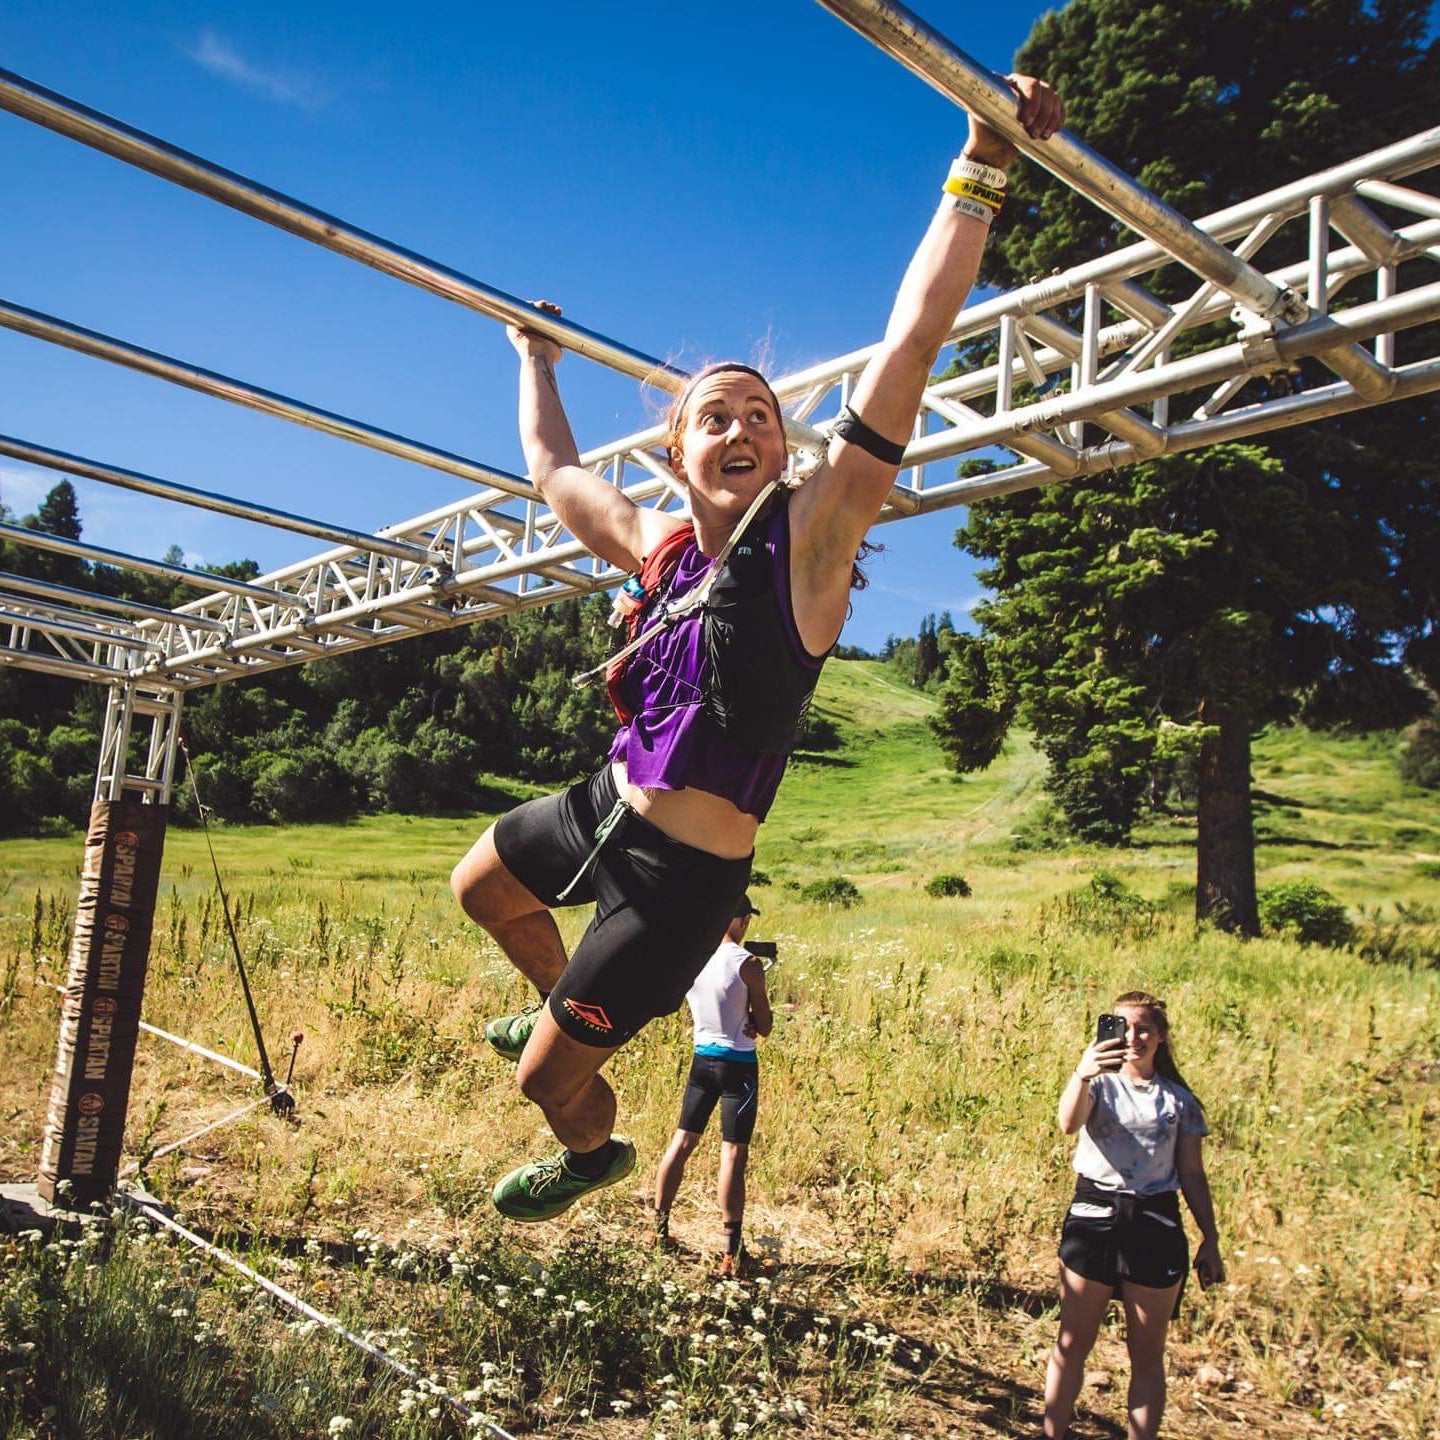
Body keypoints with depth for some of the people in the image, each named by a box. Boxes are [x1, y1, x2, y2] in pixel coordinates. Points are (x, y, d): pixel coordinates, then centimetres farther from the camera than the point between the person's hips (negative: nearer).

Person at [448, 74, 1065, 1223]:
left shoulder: (808, 537, -16)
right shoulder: (657, 545, 0)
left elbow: (909, 351, -25)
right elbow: (553, 467, 19)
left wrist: (979, 175, -29)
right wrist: (536, 362, 33)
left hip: (683, 876, -7)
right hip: (603, 808, 7)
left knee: (549, 1075, 7)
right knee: (479, 888, 32)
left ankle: (593, 1154, 45)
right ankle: (563, 1011, 59)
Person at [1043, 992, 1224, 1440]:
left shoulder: (1178, 1099, 8)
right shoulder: (1099, 1083, 0)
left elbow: (1192, 1174, 11)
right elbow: (1069, 1123, -23)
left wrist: (1210, 1240, 6)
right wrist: (1081, 1074, -42)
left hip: (1156, 1224, 1)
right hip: (1093, 1218, -1)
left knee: (1147, 1355, 9)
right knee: (1072, 1342, 7)